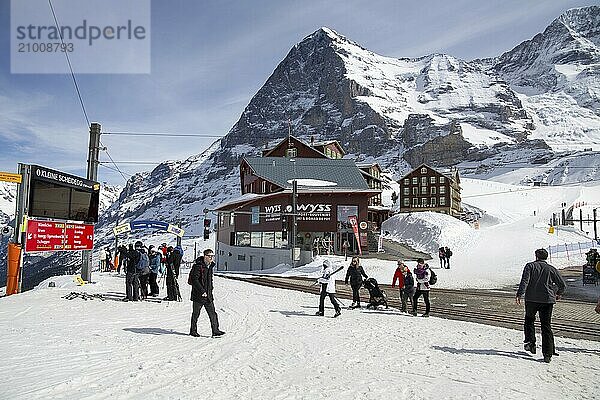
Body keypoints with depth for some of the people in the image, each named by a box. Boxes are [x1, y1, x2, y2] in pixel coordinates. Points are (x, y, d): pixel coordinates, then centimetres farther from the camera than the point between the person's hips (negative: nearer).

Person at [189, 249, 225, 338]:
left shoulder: (210, 266, 9)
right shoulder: (198, 265, -16)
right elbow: (194, 279, -21)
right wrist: (202, 291, -23)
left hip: (208, 295, 7)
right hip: (198, 295, -7)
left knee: (212, 313, 4)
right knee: (196, 314, 8)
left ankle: (215, 331, 8)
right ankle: (193, 330, 22)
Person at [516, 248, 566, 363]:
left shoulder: (530, 266, 2)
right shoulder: (551, 269, 9)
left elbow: (524, 281, -11)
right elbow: (562, 284, 9)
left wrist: (519, 295, -14)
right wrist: (558, 294, 29)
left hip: (531, 299, -2)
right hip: (548, 300, 2)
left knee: (529, 321, 19)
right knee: (546, 326, 5)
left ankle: (530, 343, 8)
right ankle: (548, 354, 2)